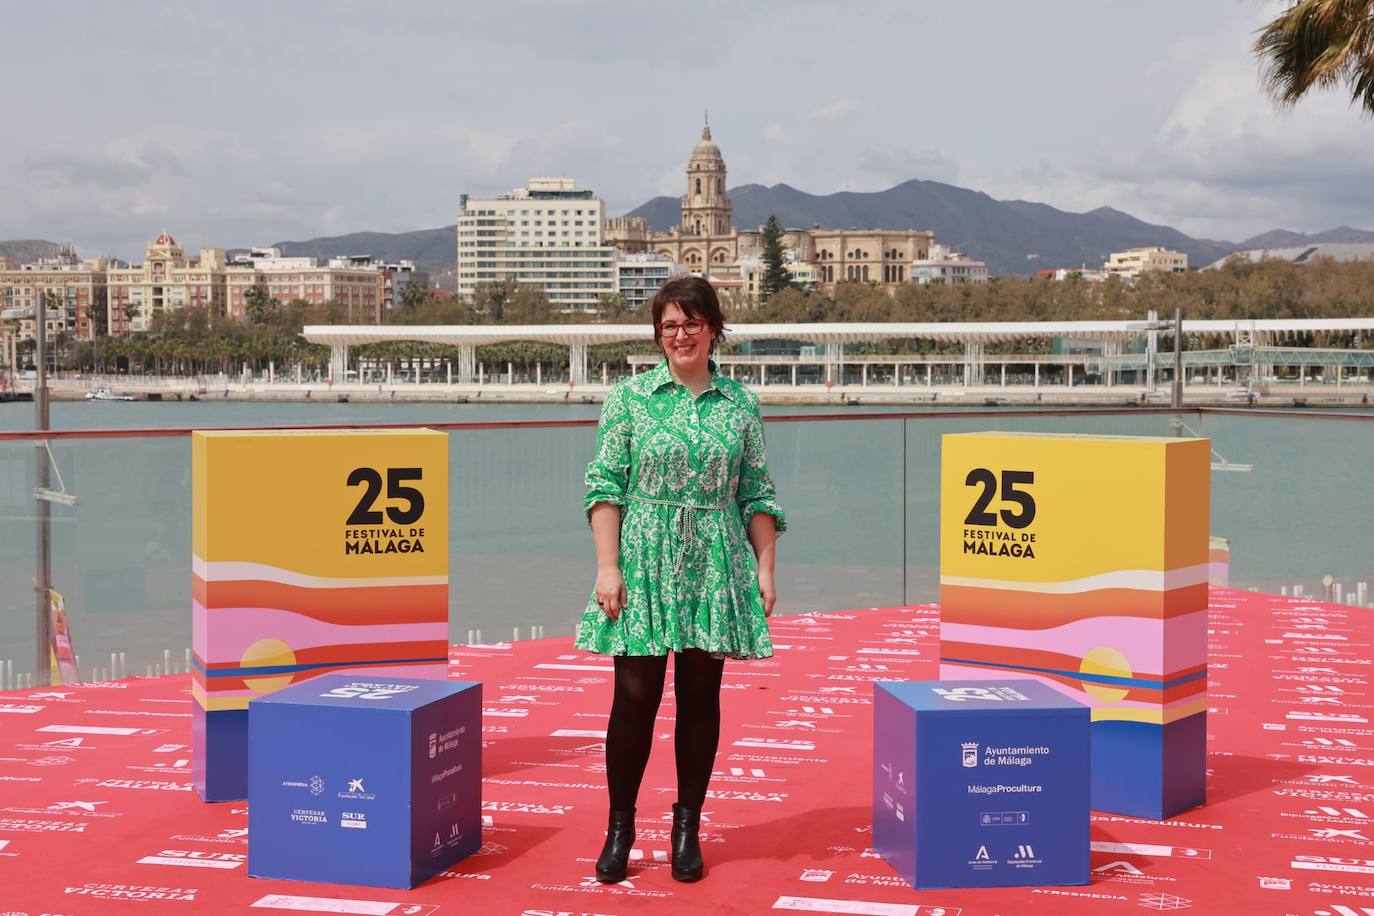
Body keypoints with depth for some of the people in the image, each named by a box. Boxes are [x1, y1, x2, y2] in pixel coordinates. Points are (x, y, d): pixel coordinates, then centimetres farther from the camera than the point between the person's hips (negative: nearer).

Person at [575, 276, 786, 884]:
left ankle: (687, 828, 19)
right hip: (643, 565, -2)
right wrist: (607, 565, -9)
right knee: (634, 697, -1)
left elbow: (758, 495, 10)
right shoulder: (630, 397, 2)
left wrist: (765, 568, 3)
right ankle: (620, 827, 13)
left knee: (701, 697, 6)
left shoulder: (741, 404, 8)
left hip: (715, 568, 2)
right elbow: (604, 486, -1)